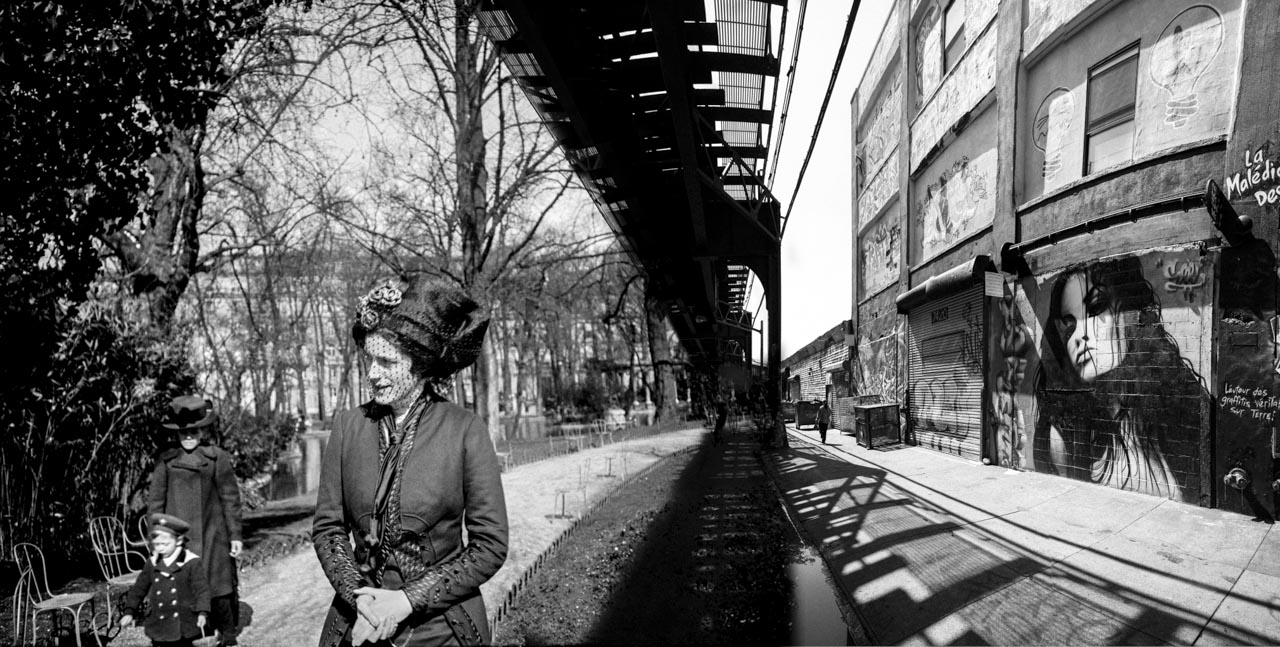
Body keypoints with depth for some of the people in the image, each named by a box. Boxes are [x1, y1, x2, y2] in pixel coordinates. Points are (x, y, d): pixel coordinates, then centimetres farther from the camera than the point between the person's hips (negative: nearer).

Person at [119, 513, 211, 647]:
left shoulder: (192, 562, -10)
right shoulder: (152, 564, 4)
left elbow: (201, 589, -13)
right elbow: (139, 589, 14)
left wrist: (202, 613, -23)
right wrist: (129, 612, 6)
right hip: (159, 624, 4)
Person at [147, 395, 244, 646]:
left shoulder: (218, 458, 0)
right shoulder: (166, 461, 4)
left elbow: (230, 498, 2)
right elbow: (155, 500, 9)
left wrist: (235, 535, 1)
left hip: (212, 537, -1)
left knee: (218, 589, 1)